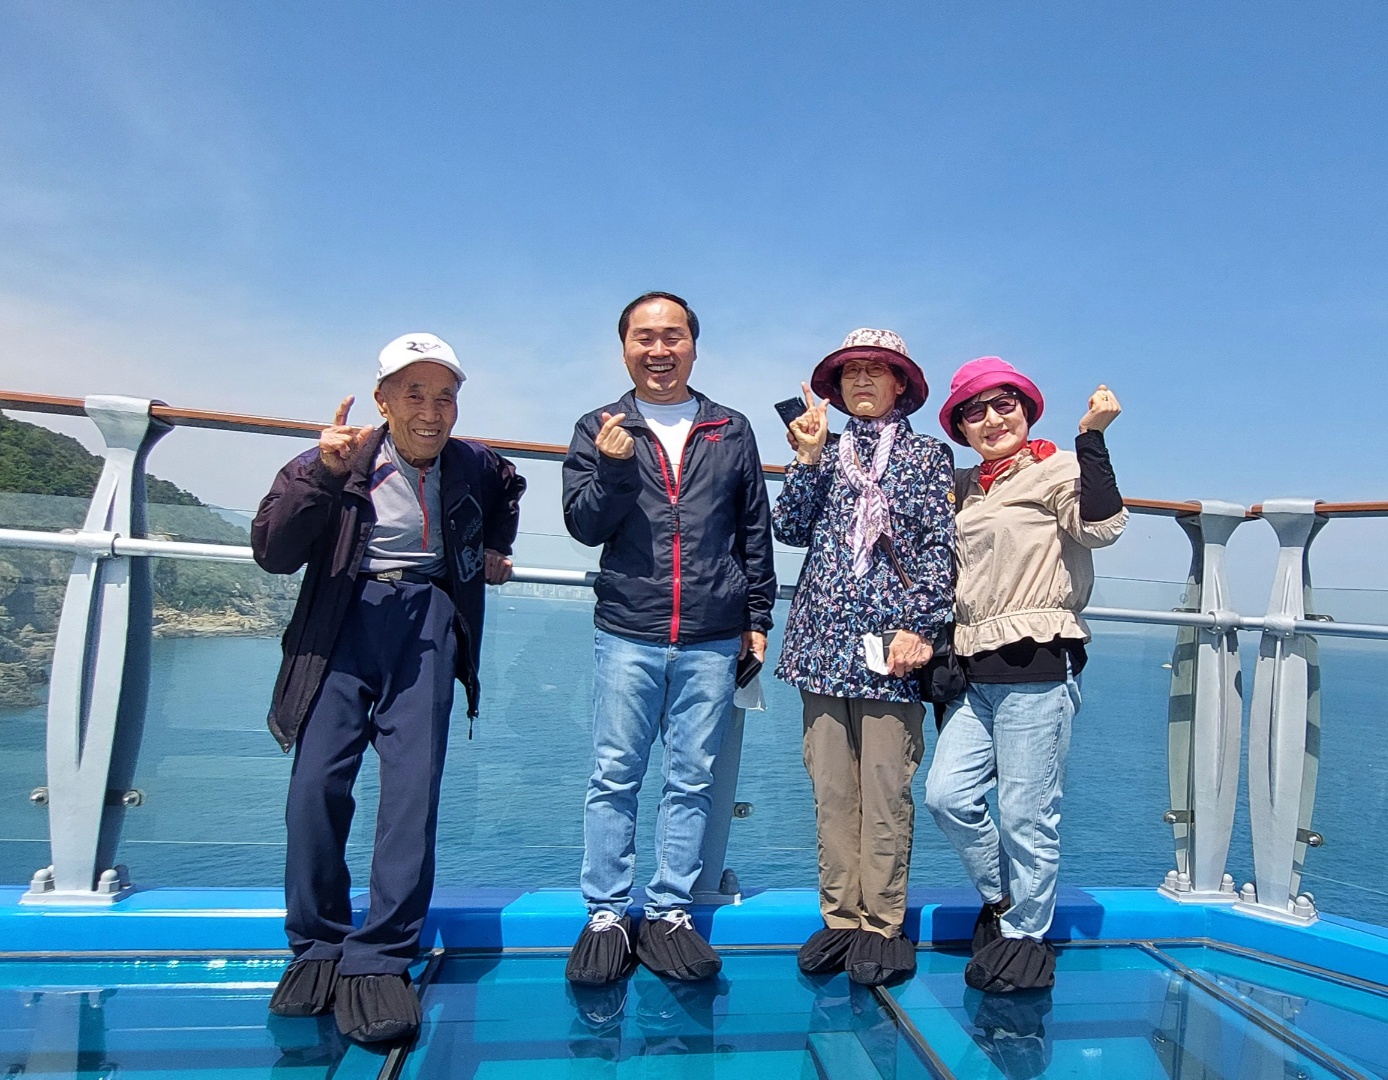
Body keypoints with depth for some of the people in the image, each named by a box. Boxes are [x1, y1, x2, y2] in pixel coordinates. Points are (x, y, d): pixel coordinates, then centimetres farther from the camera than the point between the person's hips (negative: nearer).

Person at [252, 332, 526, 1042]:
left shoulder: (473, 465, 6)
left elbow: (510, 489, 32)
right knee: (318, 781, -10)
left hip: (428, 623, 1)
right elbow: (271, 553, -13)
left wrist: (496, 549, 22)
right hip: (346, 620, -1)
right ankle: (317, 947, 10)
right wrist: (321, 473, -24)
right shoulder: (340, 463, -3)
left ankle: (378, 961, -1)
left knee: (413, 787, -10)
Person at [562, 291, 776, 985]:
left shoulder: (732, 432, 11)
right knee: (614, 778, 3)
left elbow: (755, 533, 13)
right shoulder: (599, 430, 8)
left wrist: (758, 616, 9)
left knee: (692, 782, 7)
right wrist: (612, 467, -17)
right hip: (627, 636, -1)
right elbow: (583, 525, 0)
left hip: (712, 642, 1)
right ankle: (606, 916, 15)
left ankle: (670, 913, 19)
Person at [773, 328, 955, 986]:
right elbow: (793, 529, 5)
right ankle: (839, 919, 16)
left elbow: (940, 547, 0)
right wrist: (807, 456, -2)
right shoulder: (825, 453, 18)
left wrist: (918, 626, -9)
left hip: (891, 637, -3)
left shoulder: (928, 454, 8)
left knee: (885, 786, -1)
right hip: (825, 636, 3)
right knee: (831, 787, 6)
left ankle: (881, 926, 10)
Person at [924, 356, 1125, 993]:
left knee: (1026, 812, 1)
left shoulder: (1056, 469, -1)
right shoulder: (963, 489, 18)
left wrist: (1091, 437, -18)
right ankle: (1001, 898, 26)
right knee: (947, 794, 0)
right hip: (976, 672, 6)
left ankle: (1026, 936, 21)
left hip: (1038, 667, -6)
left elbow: (1101, 526, -18)